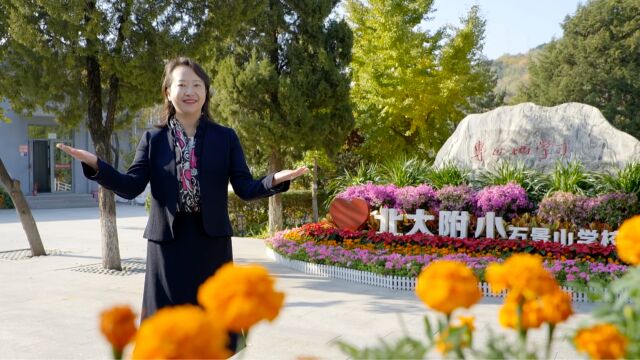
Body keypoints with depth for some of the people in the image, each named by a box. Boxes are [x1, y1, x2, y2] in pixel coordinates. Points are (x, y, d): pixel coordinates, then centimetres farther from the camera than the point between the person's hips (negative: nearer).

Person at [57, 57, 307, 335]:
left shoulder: (225, 137, 5)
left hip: (212, 242, 0)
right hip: (168, 243, 0)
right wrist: (94, 164, -20)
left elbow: (245, 189, -1)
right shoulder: (153, 139, 5)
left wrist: (275, 180, -22)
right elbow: (131, 187, -4)